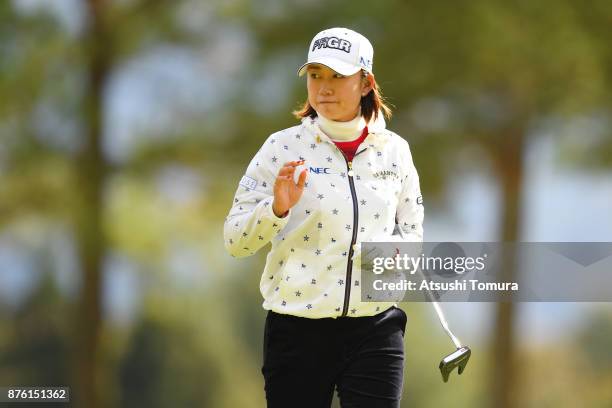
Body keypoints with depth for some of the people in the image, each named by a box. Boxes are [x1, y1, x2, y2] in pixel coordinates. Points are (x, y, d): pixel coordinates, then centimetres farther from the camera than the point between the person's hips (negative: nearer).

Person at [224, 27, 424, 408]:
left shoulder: (393, 150, 6)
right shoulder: (283, 147, -2)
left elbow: (413, 233, 17)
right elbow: (235, 240, -4)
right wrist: (277, 208, -23)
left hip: (375, 330, 1)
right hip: (297, 331, -1)